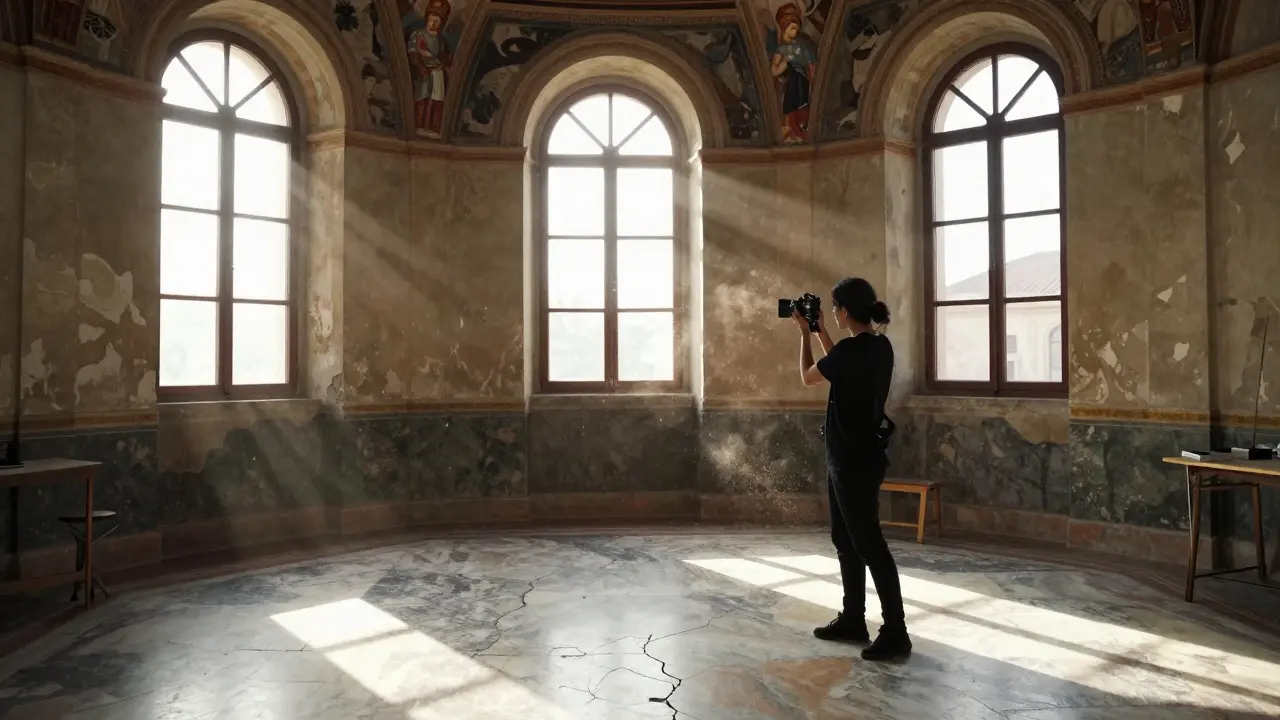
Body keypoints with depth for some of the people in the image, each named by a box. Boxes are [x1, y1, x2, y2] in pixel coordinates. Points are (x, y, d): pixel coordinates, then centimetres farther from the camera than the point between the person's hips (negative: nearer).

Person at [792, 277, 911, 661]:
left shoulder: (852, 349, -20)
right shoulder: (880, 346, 7)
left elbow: (808, 376, -3)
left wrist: (805, 333, 9)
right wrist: (820, 331, 22)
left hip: (855, 460, -10)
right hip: (853, 457, 10)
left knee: (868, 543, -3)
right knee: (846, 540, 17)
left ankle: (896, 632, 6)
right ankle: (853, 620, 27)